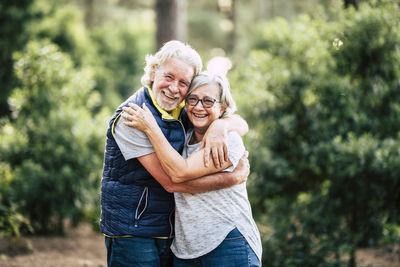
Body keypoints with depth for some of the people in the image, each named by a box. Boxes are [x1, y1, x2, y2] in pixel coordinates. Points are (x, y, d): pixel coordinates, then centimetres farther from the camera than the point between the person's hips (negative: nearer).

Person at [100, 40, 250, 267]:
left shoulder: (181, 112, 6)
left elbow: (241, 124, 6)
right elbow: (171, 181, -21)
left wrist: (221, 126, -19)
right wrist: (235, 178, -19)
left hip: (170, 231, 7)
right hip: (132, 233, -7)